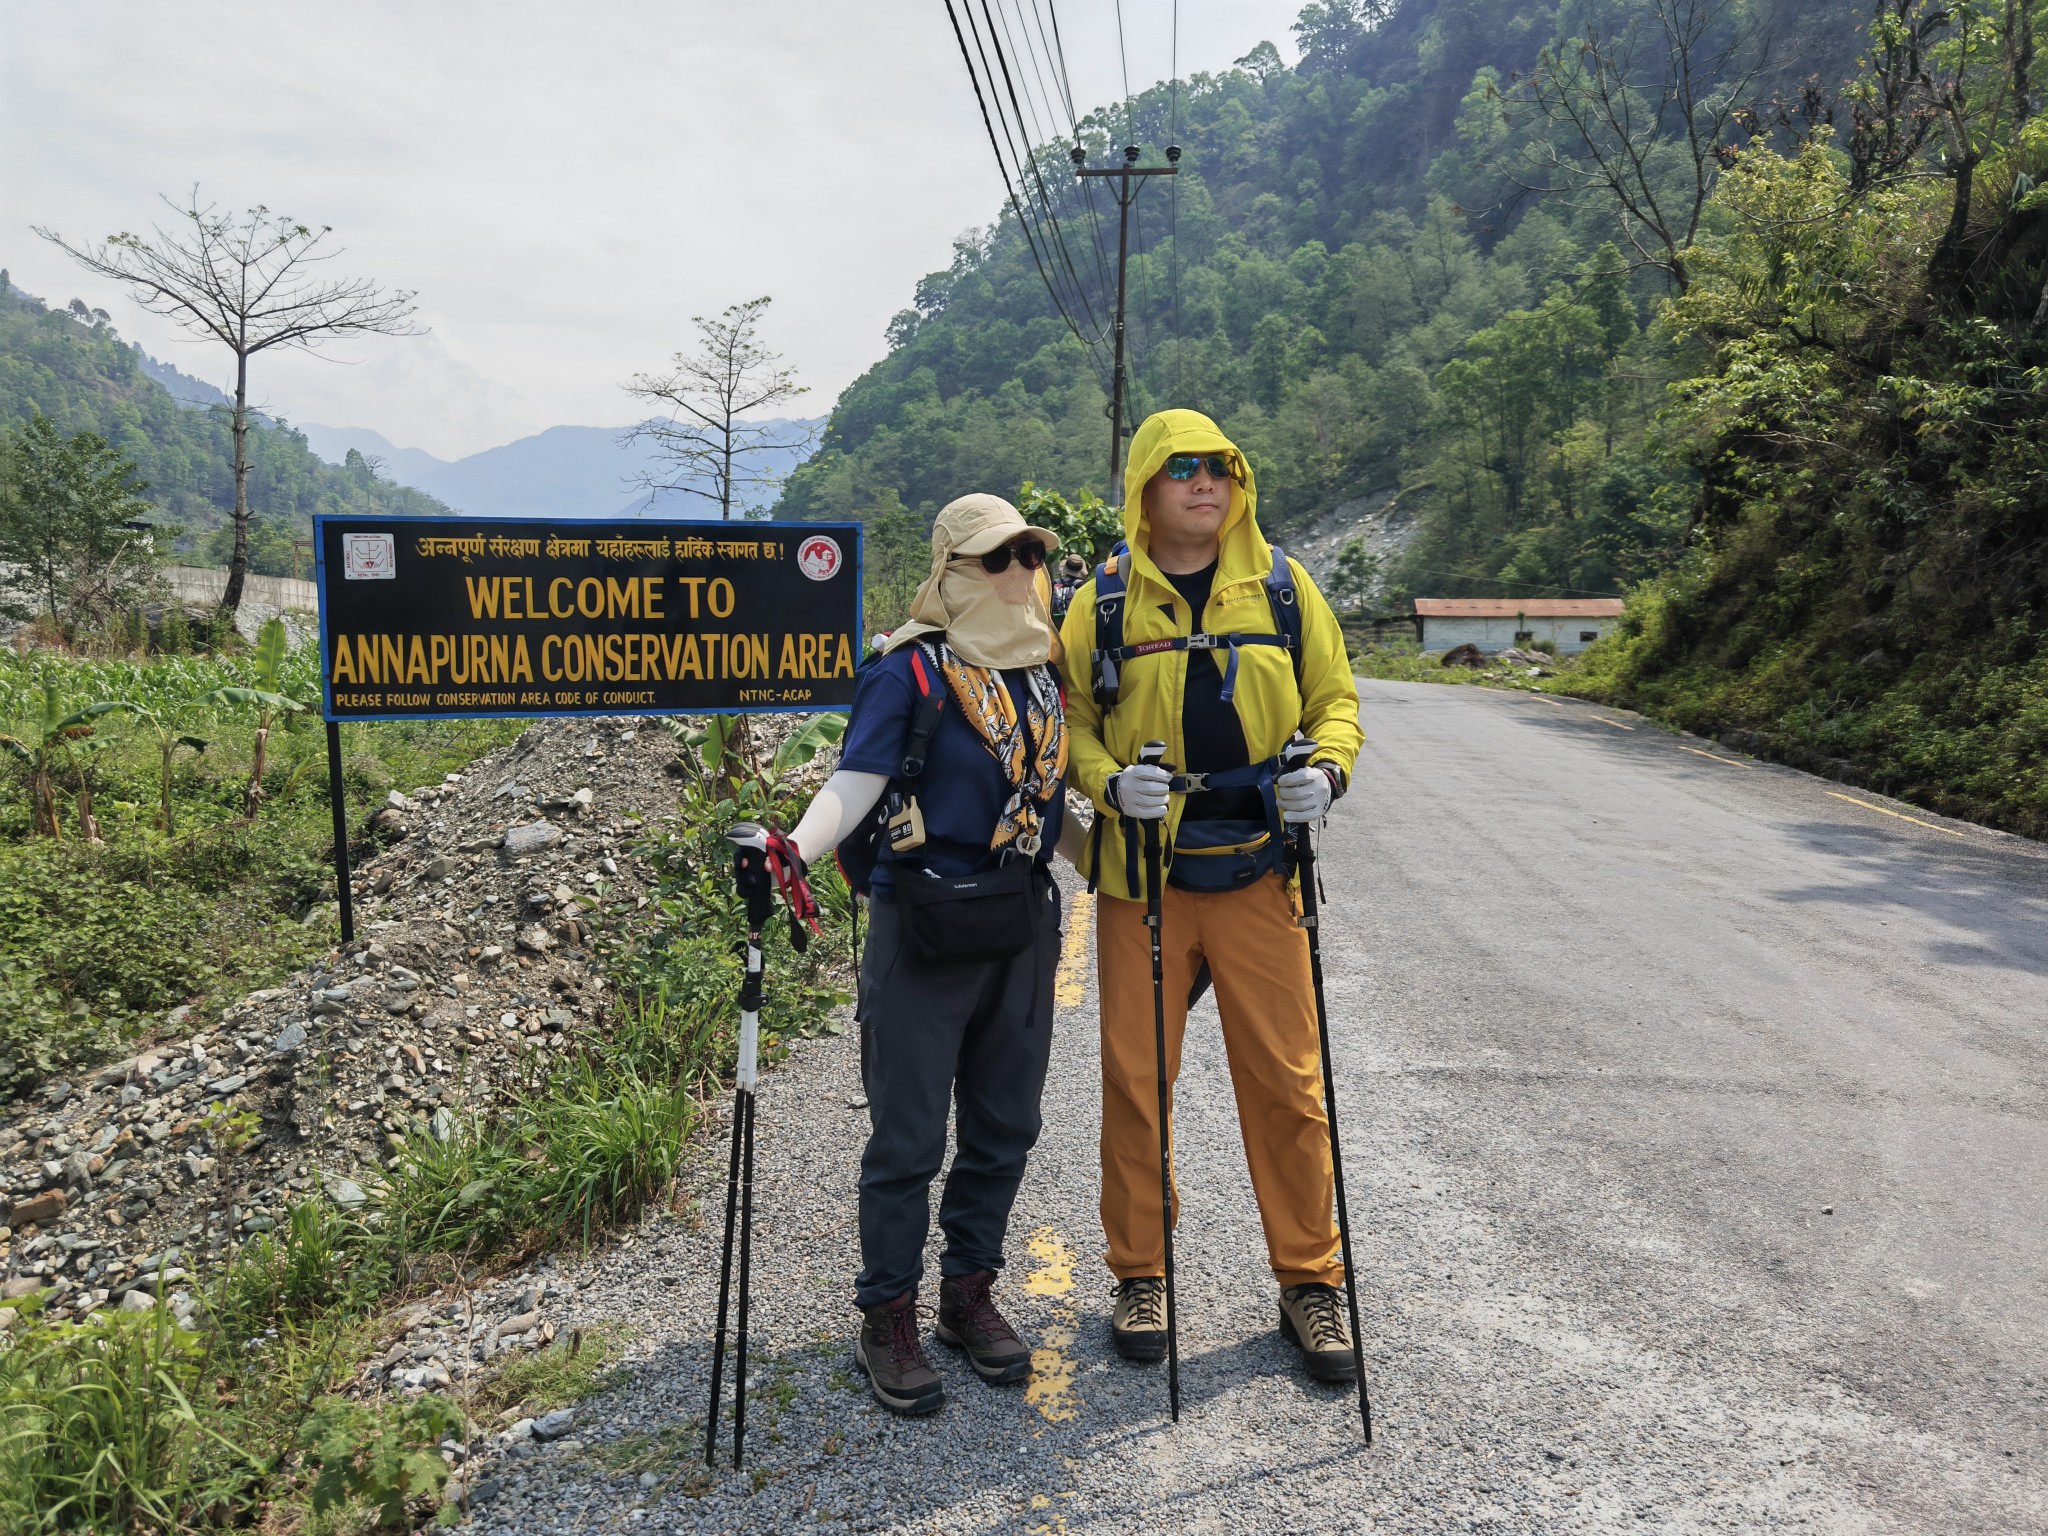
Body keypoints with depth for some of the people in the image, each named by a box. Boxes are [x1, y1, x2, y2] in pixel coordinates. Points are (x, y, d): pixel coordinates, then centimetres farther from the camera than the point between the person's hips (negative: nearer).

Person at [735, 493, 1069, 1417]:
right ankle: (887, 1320, 18)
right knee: (908, 1135, 2)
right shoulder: (912, 670, -9)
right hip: (925, 929, -6)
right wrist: (795, 851, -34)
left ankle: (969, 1293, 31)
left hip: (1022, 923, 6)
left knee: (1004, 1125, 13)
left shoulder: (1042, 667, 12)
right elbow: (857, 779, -18)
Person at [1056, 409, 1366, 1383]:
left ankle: (1309, 1281, 21)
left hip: (1257, 872, 1)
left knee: (1286, 1079, 4)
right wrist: (1110, 783, -12)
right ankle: (1140, 1275, 24)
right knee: (1134, 1077, 5)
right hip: (1142, 875, 0)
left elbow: (1334, 699, 12)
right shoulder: (1104, 601, 4)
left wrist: (1326, 767, -8)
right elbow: (1068, 719, 8)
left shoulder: (1282, 589, 7)